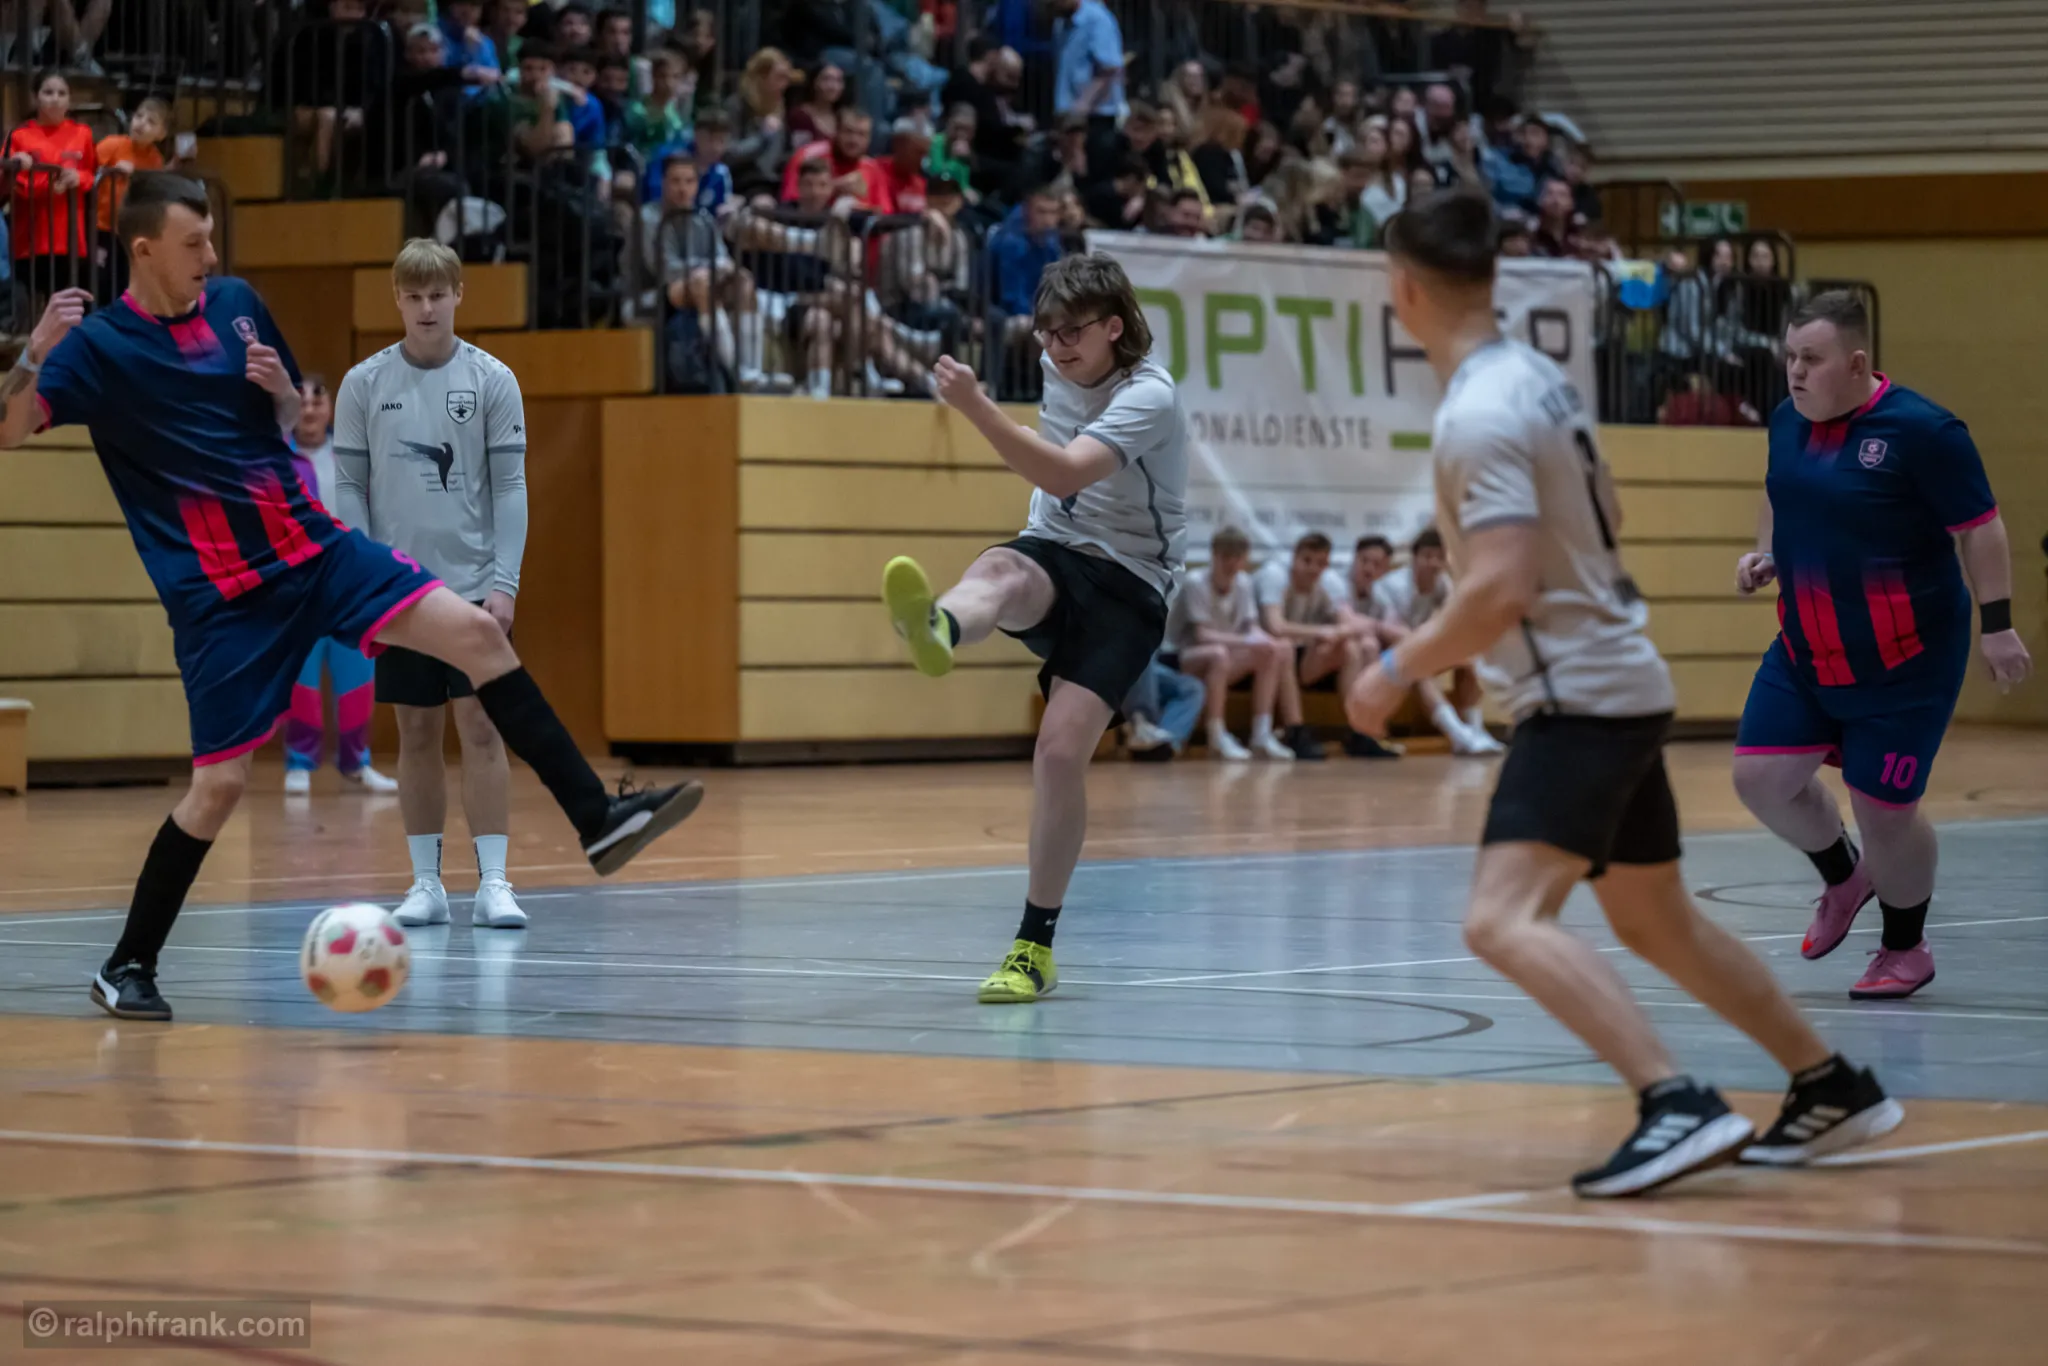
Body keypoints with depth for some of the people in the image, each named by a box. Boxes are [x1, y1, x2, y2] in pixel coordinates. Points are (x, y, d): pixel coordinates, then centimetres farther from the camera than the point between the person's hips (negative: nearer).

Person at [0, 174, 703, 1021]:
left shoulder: (236, 304, 7)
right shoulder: (97, 345, -9)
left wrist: (282, 389, -4)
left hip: (313, 547, 5)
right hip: (220, 594, -5)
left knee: (475, 634, -10)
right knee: (220, 784, -6)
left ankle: (596, 821, -8)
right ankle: (126, 966, 12)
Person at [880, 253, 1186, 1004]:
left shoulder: (1149, 397, -18)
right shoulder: (1061, 368, 6)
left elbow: (1065, 472, -35)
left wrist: (976, 408, -44)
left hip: (1127, 584, -5)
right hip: (1054, 554, 5)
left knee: (1061, 748, -19)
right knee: (1000, 573, -35)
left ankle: (1035, 948, -6)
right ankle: (937, 628, -76)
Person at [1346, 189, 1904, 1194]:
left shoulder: (1478, 414, -19)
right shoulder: (1538, 376, 10)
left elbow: (1504, 591, -27)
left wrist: (1398, 670, -15)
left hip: (1580, 698, -10)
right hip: (1619, 684, 10)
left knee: (1504, 921, -21)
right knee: (1658, 926, 22)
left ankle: (1679, 1108, -31)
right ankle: (1836, 1091, 29)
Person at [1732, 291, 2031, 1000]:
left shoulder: (1922, 430, -19)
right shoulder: (1788, 421, 1)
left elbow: (1981, 529, -15)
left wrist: (1997, 623, -18)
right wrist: (1765, 553, 4)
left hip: (1904, 662, -6)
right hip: (1805, 651, 6)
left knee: (1884, 810, -1)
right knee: (1762, 776, -2)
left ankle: (1905, 950, 26)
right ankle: (1843, 877, 29)